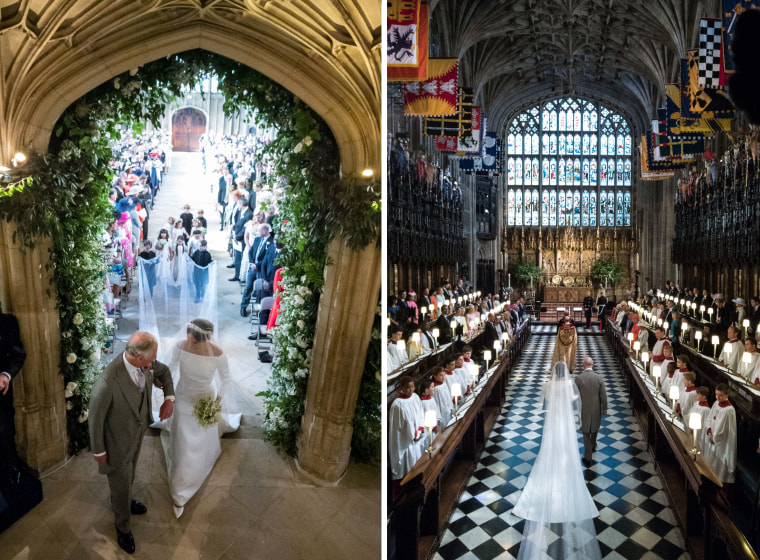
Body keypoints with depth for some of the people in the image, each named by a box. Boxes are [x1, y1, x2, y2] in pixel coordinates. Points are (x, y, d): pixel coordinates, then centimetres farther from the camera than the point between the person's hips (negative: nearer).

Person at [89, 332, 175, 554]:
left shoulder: (146, 363, -22)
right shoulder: (107, 383, -41)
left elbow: (163, 371, 3)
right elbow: (95, 418, -24)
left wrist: (169, 398, -11)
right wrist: (99, 451, -11)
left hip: (138, 431, 6)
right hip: (118, 441, -6)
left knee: (129, 474, 32)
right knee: (121, 483, 18)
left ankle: (123, 500, 63)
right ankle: (122, 526, 46)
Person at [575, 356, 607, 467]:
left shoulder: (578, 379, -17)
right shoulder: (599, 378, -13)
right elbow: (603, 395, -7)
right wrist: (604, 408, 7)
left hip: (584, 410, -2)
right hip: (596, 410, 2)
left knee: (586, 433, 9)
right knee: (594, 429, 26)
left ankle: (588, 458, 10)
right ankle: (593, 447, 49)